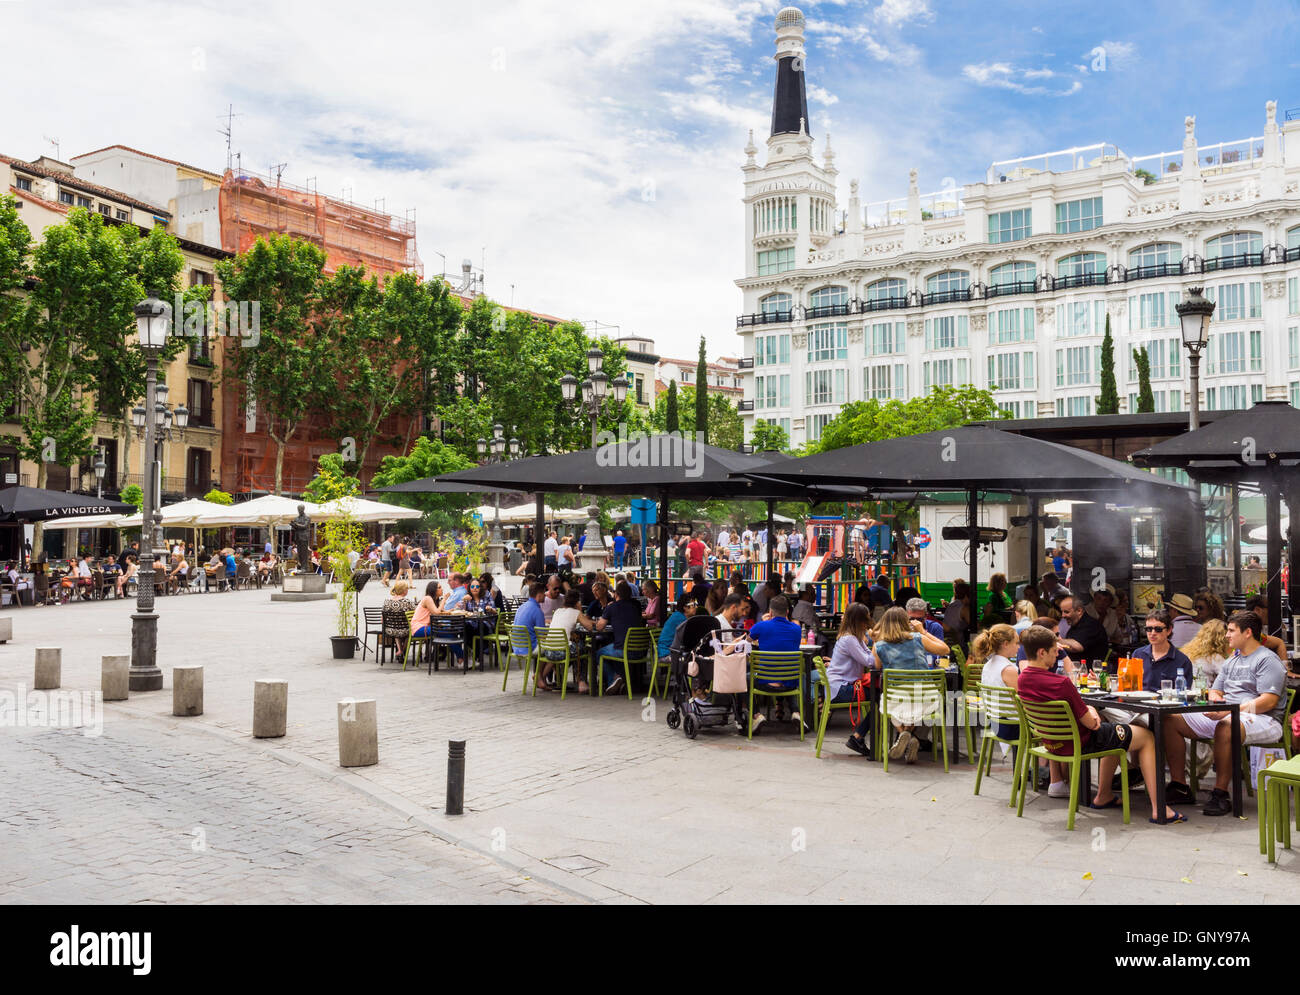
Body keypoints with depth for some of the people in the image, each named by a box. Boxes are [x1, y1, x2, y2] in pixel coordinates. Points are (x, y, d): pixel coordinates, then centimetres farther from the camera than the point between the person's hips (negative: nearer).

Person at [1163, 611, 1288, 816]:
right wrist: (1215, 698, -1)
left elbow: (1268, 701, -17)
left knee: (1225, 727, -42)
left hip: (1263, 720, -8)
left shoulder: (1267, 659, -4)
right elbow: (1215, 692, 26)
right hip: (1225, 716, 9)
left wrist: (1229, 711, -25)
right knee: (1171, 720, -6)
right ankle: (1179, 787, -7)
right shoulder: (1232, 661, 23)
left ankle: (1220, 794, -34)